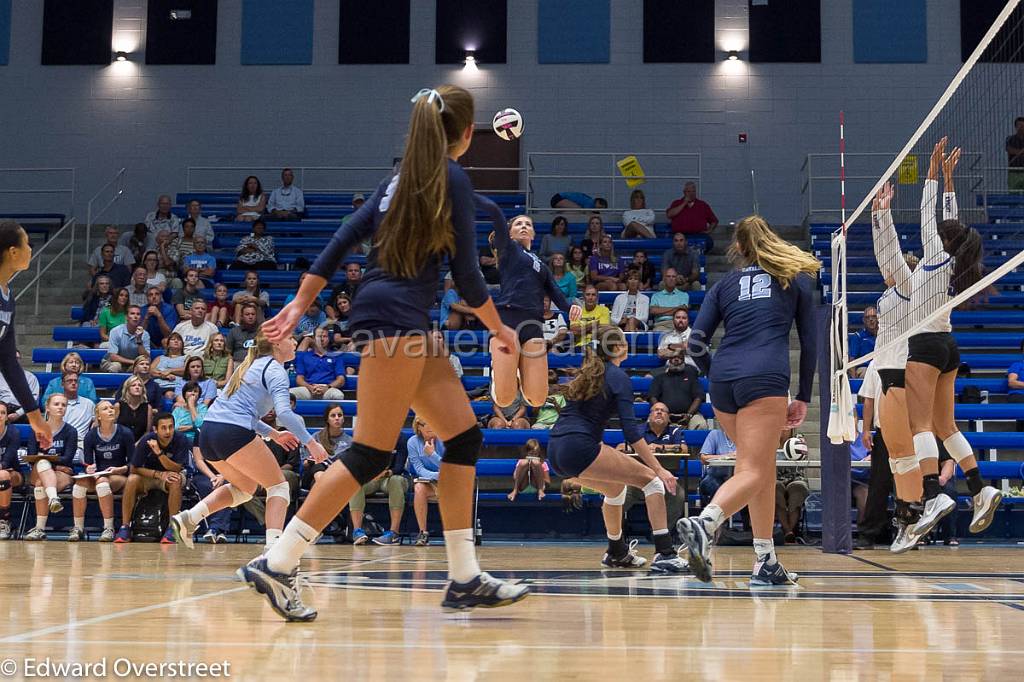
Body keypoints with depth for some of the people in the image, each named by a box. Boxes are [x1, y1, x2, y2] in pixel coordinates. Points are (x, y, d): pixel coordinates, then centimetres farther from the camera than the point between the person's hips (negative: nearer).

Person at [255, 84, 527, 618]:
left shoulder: (403, 178, 19)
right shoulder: (452, 178, -5)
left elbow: (342, 240, 14)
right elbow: (466, 273, -5)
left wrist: (299, 305, 16)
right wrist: (500, 329, 9)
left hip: (408, 324, 9)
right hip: (394, 318, -9)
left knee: (465, 438, 8)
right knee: (371, 454, -11)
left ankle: (465, 579, 8)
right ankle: (276, 565, -11)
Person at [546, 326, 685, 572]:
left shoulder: (586, 373, 22)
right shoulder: (618, 376, -1)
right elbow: (631, 430, -8)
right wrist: (659, 468, -9)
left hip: (555, 452, 8)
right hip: (580, 448, -8)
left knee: (616, 487, 30)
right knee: (651, 479, -3)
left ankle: (617, 553, 41)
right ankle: (664, 554, -15)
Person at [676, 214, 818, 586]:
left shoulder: (725, 284, 20)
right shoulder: (797, 278, 18)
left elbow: (696, 343, 10)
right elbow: (809, 342, 14)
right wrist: (803, 398, 18)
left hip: (723, 378, 4)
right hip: (766, 380, -4)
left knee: (765, 466, 17)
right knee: (752, 473, -10)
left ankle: (766, 563, 16)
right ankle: (702, 524, -37)